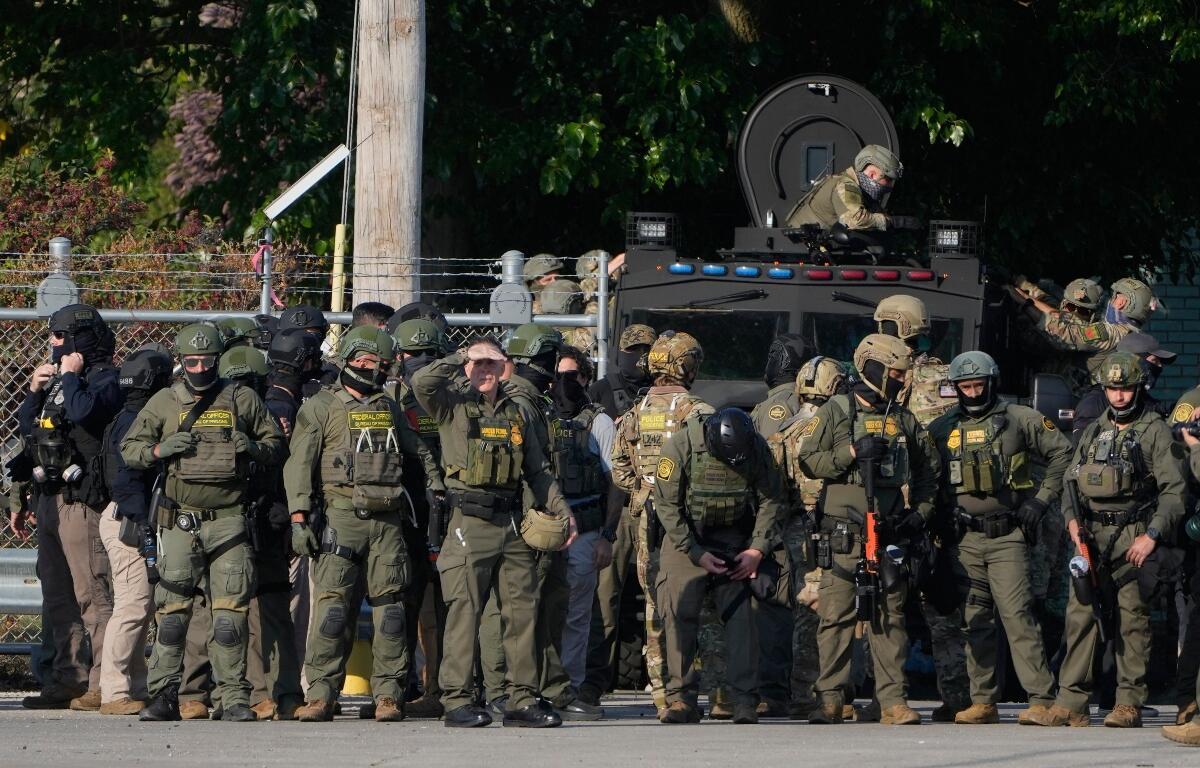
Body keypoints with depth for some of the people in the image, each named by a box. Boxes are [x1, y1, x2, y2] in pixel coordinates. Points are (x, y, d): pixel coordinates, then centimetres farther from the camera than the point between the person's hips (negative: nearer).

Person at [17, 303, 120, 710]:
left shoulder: (104, 379, -8)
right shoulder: (56, 379, 19)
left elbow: (85, 411, -28)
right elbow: (27, 429, 22)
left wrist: (70, 376, -12)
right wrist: (34, 391, 7)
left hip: (82, 502, -10)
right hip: (51, 500, 10)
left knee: (93, 594, -11)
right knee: (59, 599, 12)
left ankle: (103, 684, -13)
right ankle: (69, 680, 17)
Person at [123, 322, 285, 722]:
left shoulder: (243, 400, 8)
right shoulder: (164, 403, 9)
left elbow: (276, 445, 15)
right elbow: (128, 448, 13)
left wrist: (252, 448, -7)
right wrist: (159, 450, -8)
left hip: (229, 520, 0)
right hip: (180, 520, 0)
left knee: (230, 610, -3)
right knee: (172, 611, -3)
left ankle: (235, 696, 1)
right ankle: (164, 695, 0)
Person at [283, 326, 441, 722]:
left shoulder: (390, 409, 18)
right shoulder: (320, 407, 4)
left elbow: (420, 452, 27)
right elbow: (299, 463, -2)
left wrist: (438, 494, 18)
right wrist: (299, 517, -10)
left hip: (387, 519, 4)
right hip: (341, 514, -4)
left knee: (389, 604, 1)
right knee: (332, 603, -11)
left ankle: (389, 694, 3)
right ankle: (320, 694, -11)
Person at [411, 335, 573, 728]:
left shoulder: (518, 414, 17)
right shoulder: (454, 406, 4)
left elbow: (538, 471, 22)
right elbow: (421, 382, -17)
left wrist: (561, 512, 13)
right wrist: (461, 359, -8)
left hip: (513, 523, 5)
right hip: (471, 523, -5)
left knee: (522, 610, 3)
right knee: (465, 611, -6)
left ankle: (522, 699, 7)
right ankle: (457, 700, -4)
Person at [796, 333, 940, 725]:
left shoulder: (905, 421, 16)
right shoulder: (836, 412, 5)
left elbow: (928, 472, 24)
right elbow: (808, 462, 0)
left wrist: (919, 512, 10)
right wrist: (851, 453, -12)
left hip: (892, 533, 3)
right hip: (844, 532, -3)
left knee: (890, 616, 1)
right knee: (837, 616, -4)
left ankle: (893, 700, 1)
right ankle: (830, 699, 0)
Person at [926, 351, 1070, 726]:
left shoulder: (1019, 420, 3)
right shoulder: (942, 429, 11)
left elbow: (1062, 453, 7)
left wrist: (1042, 498, 0)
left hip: (1007, 537, -4)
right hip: (964, 538, 4)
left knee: (1017, 615, -13)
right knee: (974, 622, 5)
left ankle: (1041, 701, -17)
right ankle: (983, 701, 10)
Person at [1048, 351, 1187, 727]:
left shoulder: (1155, 431, 0)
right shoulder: (1094, 431, 18)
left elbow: (1174, 489, -6)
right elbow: (1071, 480, 19)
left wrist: (1152, 535, -16)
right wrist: (1073, 518, 0)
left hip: (1133, 537, -5)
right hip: (1091, 537, 5)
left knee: (1132, 618, -5)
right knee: (1080, 614, -1)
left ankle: (1130, 703, -1)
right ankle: (1071, 702, -1)